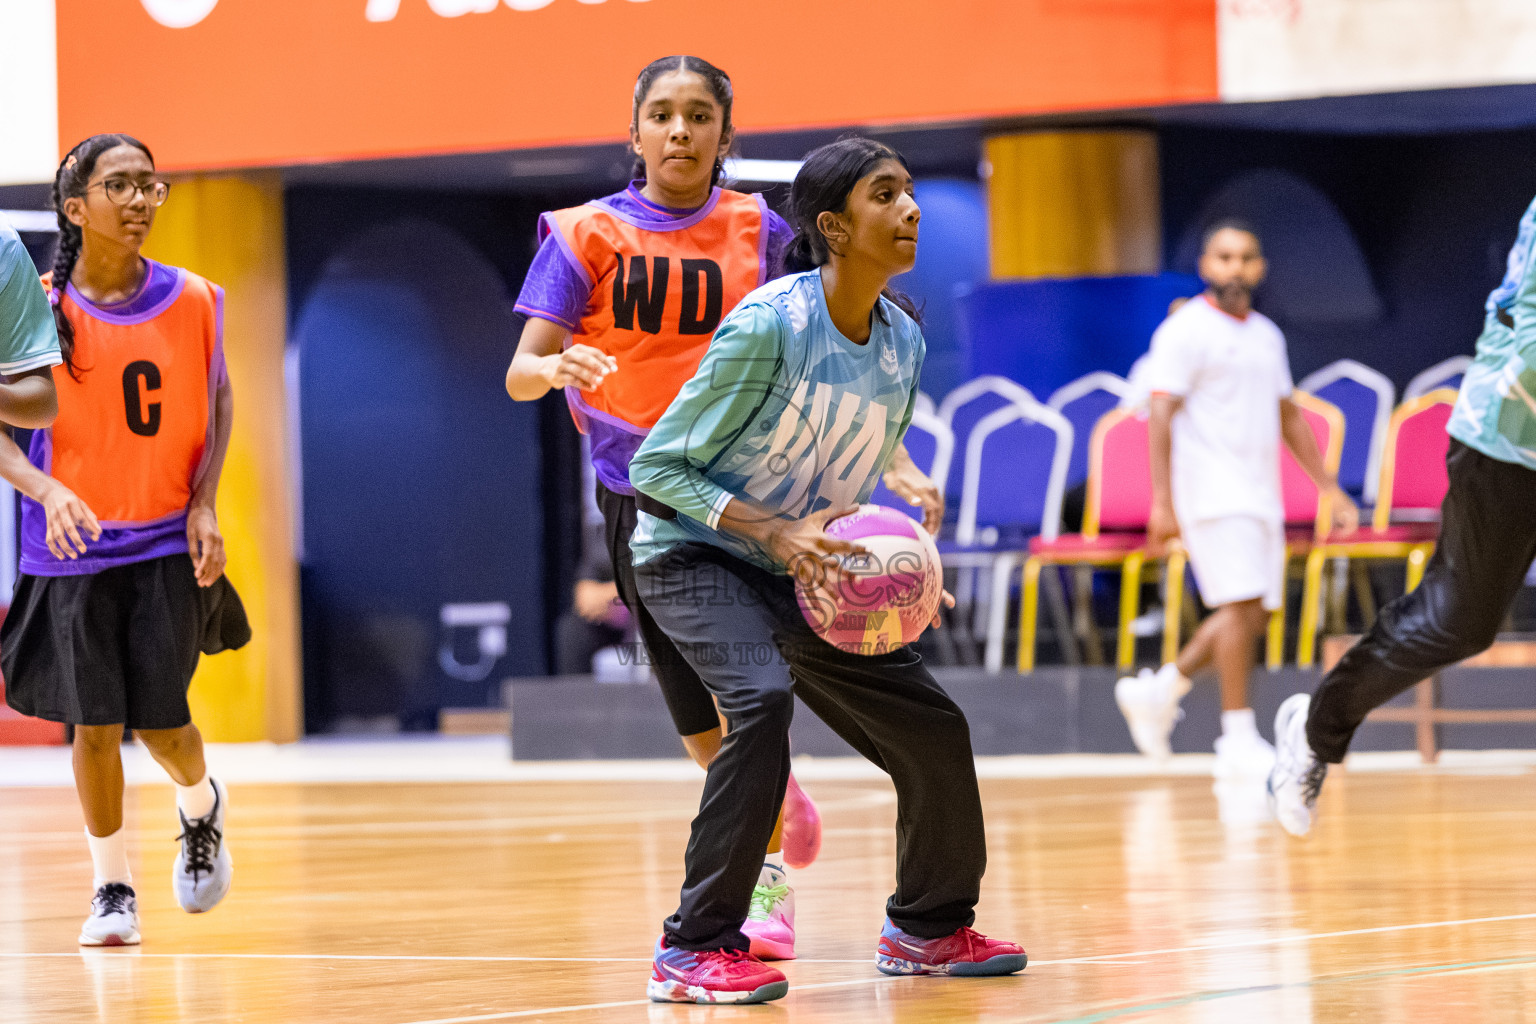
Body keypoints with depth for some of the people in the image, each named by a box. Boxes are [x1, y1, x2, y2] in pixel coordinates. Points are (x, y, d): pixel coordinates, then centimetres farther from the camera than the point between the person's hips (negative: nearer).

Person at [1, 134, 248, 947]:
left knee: (160, 722, -4)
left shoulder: (192, 301, -3)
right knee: (93, 722, -1)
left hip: (168, 544, 0)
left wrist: (204, 501, -3)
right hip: (72, 546, 0)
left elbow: (217, 400, 10)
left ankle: (202, 808, 31)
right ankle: (112, 888, 18)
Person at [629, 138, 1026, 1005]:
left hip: (800, 572, 7)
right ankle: (695, 950, -26)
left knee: (930, 727, 5)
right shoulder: (769, 325, -24)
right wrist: (774, 532, -29)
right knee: (762, 698, -32)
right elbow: (656, 465, -19)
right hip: (693, 553, -7)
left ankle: (928, 928, 28)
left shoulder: (902, 341, -2)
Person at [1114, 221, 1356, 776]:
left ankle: (1158, 691, 22)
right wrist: (1163, 503, -20)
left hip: (1260, 494, 8)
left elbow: (1288, 416, 24)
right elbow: (1161, 417, -12)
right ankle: (1239, 743, -10)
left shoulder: (1266, 335, 17)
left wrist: (1330, 489, 20)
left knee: (1253, 614, 6)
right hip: (1212, 493, -8)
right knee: (1243, 604, -14)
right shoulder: (1185, 330, -6)